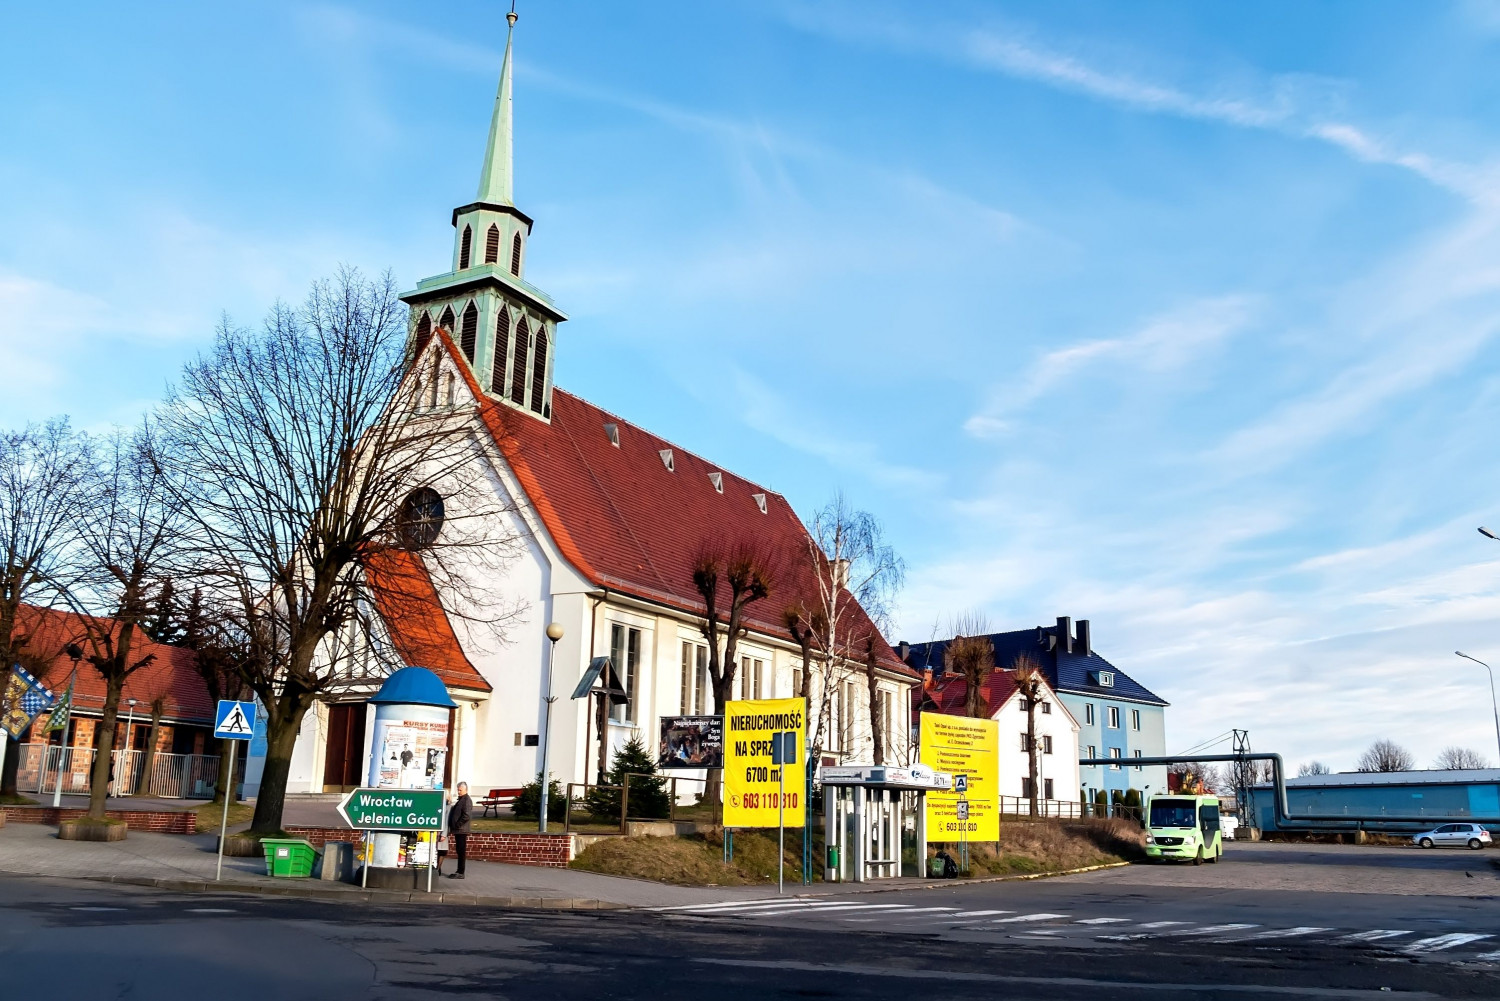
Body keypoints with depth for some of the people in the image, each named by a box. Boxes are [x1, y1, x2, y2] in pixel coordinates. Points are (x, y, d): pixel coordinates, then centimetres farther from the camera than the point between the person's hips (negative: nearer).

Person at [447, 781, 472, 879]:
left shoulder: (467, 800, -12)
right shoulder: (460, 799, 18)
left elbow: (467, 816, -21)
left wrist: (457, 825, -16)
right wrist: (452, 826, 14)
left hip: (461, 830, -9)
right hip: (457, 830, 9)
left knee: (461, 851, -6)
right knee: (459, 851, 13)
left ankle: (461, 873, -3)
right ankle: (459, 871, 19)